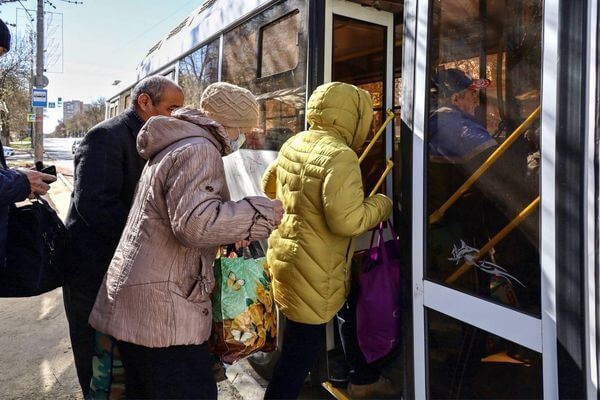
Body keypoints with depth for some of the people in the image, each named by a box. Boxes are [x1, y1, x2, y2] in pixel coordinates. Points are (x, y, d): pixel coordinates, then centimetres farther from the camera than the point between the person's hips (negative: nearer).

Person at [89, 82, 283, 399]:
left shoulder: (172, 146, 19)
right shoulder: (199, 150, -15)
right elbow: (196, 224, -28)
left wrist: (229, 233, 16)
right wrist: (262, 212, -17)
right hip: (162, 312, -10)